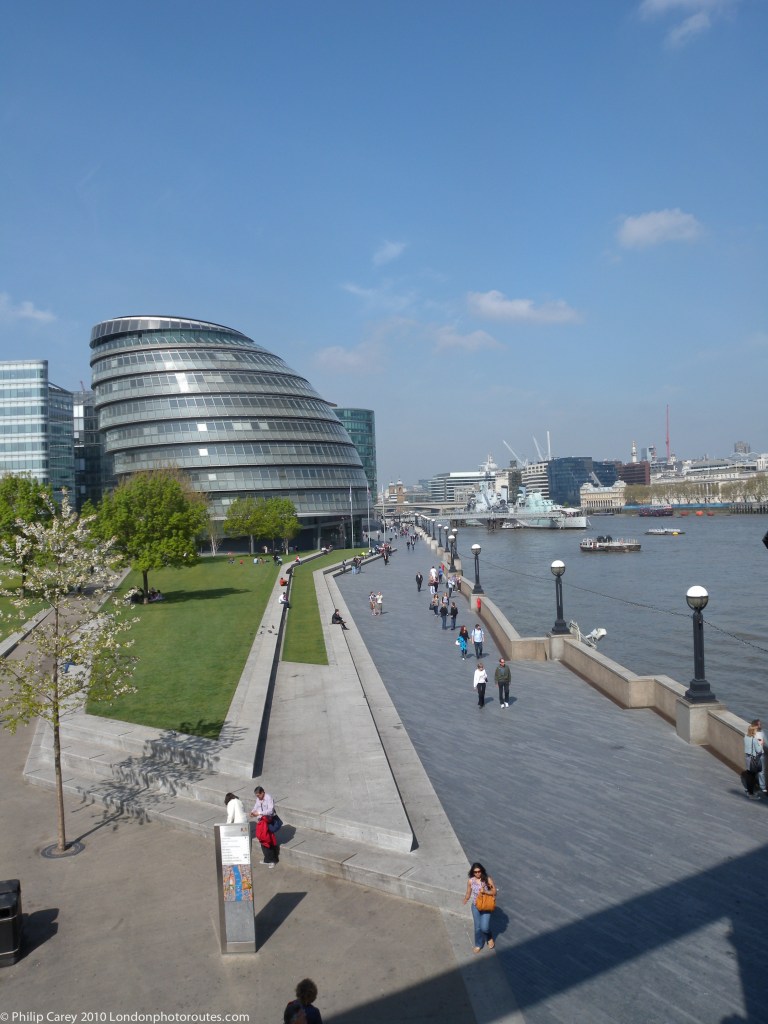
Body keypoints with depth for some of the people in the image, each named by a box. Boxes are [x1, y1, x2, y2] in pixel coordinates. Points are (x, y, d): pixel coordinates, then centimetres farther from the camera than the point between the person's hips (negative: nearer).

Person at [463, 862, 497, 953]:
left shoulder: (488, 879, -18)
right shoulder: (470, 881, -13)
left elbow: (494, 892, -13)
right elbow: (468, 894, 1)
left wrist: (485, 891, -28)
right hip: (475, 907, 2)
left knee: (484, 927, -6)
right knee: (477, 927, 12)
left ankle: (489, 938, 29)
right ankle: (478, 944, 37)